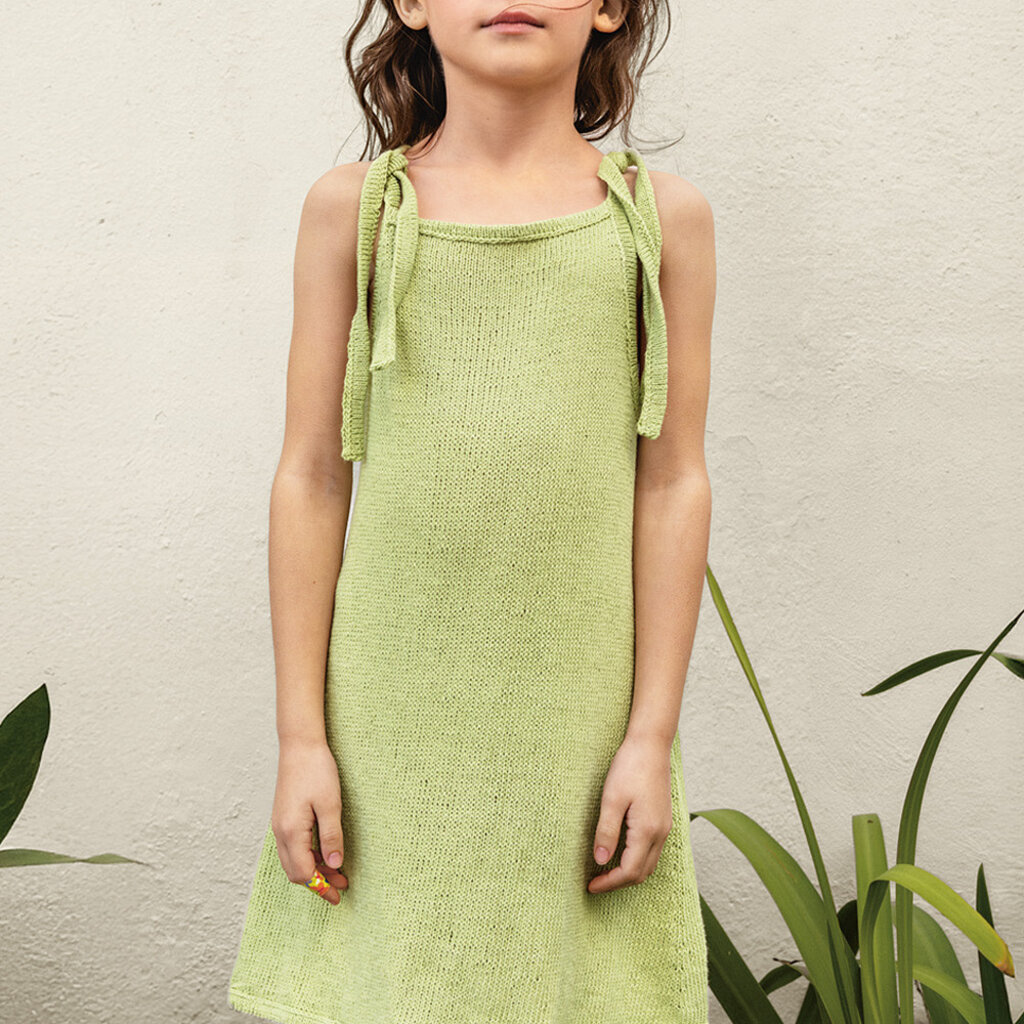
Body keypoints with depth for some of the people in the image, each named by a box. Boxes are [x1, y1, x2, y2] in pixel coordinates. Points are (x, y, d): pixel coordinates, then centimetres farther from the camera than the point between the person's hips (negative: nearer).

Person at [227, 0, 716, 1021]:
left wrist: (654, 734, -1)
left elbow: (673, 482, 2)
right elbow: (311, 477, 2)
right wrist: (300, 737, 0)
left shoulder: (661, 216, 3)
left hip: (580, 707, 0)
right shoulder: (353, 207, 3)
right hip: (390, 704, 0)